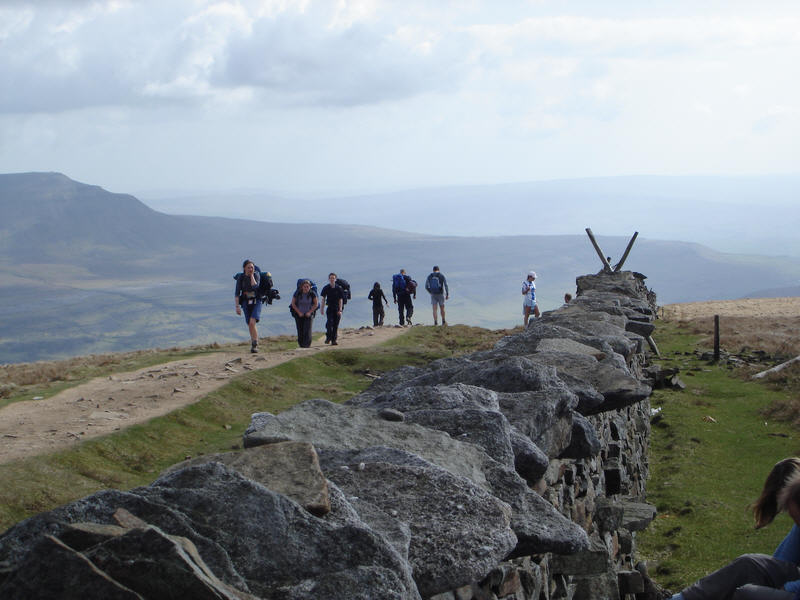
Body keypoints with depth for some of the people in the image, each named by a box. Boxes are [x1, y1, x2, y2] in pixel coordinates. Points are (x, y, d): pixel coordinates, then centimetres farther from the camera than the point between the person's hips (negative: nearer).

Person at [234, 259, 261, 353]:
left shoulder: (257, 275, -5)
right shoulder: (240, 278, -3)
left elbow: (254, 286, -23)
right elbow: (237, 293, -4)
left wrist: (252, 275, -14)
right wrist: (237, 306, -13)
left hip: (256, 302, -2)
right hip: (246, 303, 2)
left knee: (252, 323, -21)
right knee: (250, 325, 6)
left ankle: (254, 344, -15)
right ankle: (255, 344, 23)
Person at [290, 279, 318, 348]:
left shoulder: (312, 294, -9)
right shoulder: (297, 293, -9)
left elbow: (316, 304, 2)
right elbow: (293, 303, 0)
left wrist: (310, 312, -6)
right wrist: (299, 312, -5)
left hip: (308, 315, -1)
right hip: (299, 315, 1)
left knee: (307, 330, -12)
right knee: (300, 331, 2)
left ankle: (307, 345, -10)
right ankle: (301, 344, 16)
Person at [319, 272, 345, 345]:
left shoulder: (338, 288, -1)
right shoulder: (326, 288, 2)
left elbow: (340, 300, -1)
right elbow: (323, 299, 8)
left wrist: (340, 310, -8)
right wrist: (322, 308, 3)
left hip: (337, 308, 0)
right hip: (329, 308, 0)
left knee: (336, 325, 1)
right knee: (330, 322, -18)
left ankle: (334, 340, 7)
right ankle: (328, 337, -9)